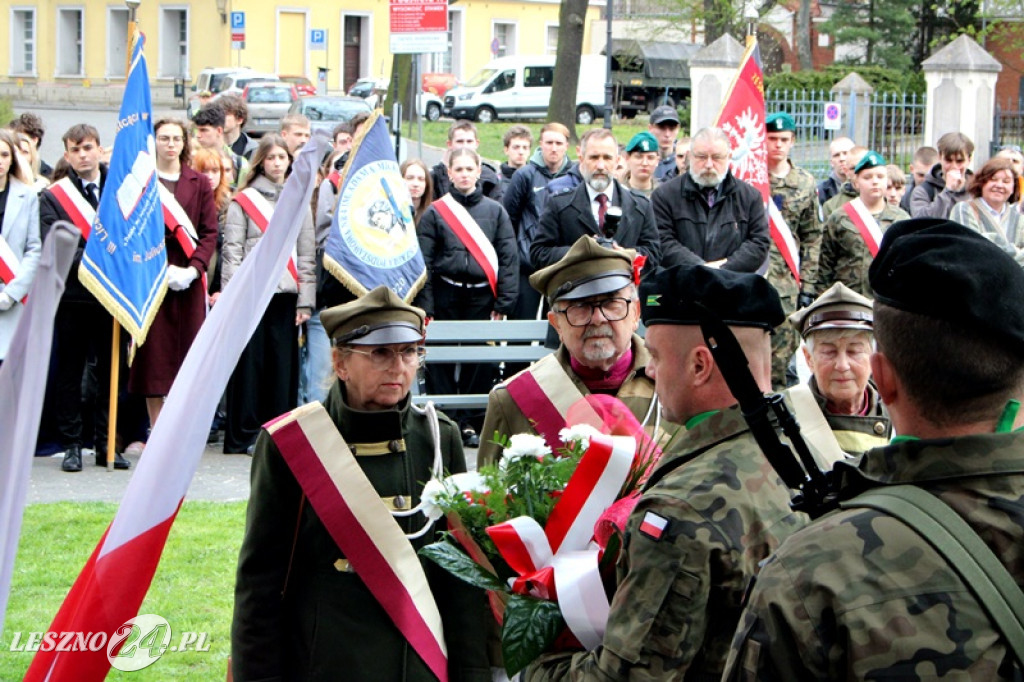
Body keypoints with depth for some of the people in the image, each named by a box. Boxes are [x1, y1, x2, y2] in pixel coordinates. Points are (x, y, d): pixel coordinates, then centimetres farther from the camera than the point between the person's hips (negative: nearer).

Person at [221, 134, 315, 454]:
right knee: (249, 362, -4)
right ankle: (242, 435, 2)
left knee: (284, 364, 0)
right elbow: (232, 251, -1)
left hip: (285, 294, 3)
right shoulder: (243, 201, 4)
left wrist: (305, 301, 5)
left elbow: (306, 255, 13)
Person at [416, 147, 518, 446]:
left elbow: (508, 259, 5)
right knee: (441, 363, -1)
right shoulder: (434, 213, 3)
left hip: (482, 297, 1)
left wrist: (503, 303, -2)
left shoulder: (495, 211, 6)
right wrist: (424, 307, -6)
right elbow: (423, 263, 1)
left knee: (480, 364, 1)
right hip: (445, 296, -1)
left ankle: (471, 424, 10)